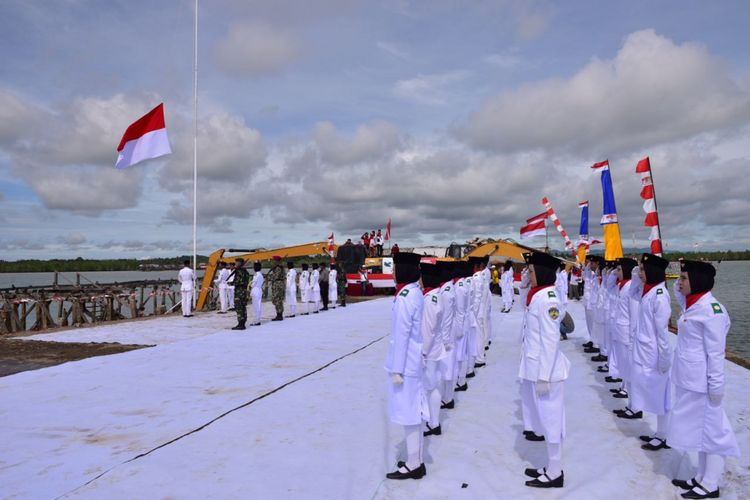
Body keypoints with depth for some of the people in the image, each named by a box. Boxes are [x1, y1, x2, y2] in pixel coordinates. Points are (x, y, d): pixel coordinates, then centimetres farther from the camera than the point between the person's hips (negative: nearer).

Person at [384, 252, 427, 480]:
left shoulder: (404, 297, -21)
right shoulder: (415, 293, 7)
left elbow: (401, 335, -20)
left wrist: (397, 369, -16)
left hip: (406, 364, -9)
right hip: (414, 361, 9)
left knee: (408, 414, 2)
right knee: (414, 412, 16)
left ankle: (413, 465, 14)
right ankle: (416, 461, 28)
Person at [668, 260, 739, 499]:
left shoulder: (711, 309, -19)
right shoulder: (692, 304, 5)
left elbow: (716, 352, -18)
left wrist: (716, 386, -15)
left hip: (702, 382, -8)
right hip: (688, 380, 8)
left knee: (709, 429, 5)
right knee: (699, 429, 17)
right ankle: (701, 478, 29)